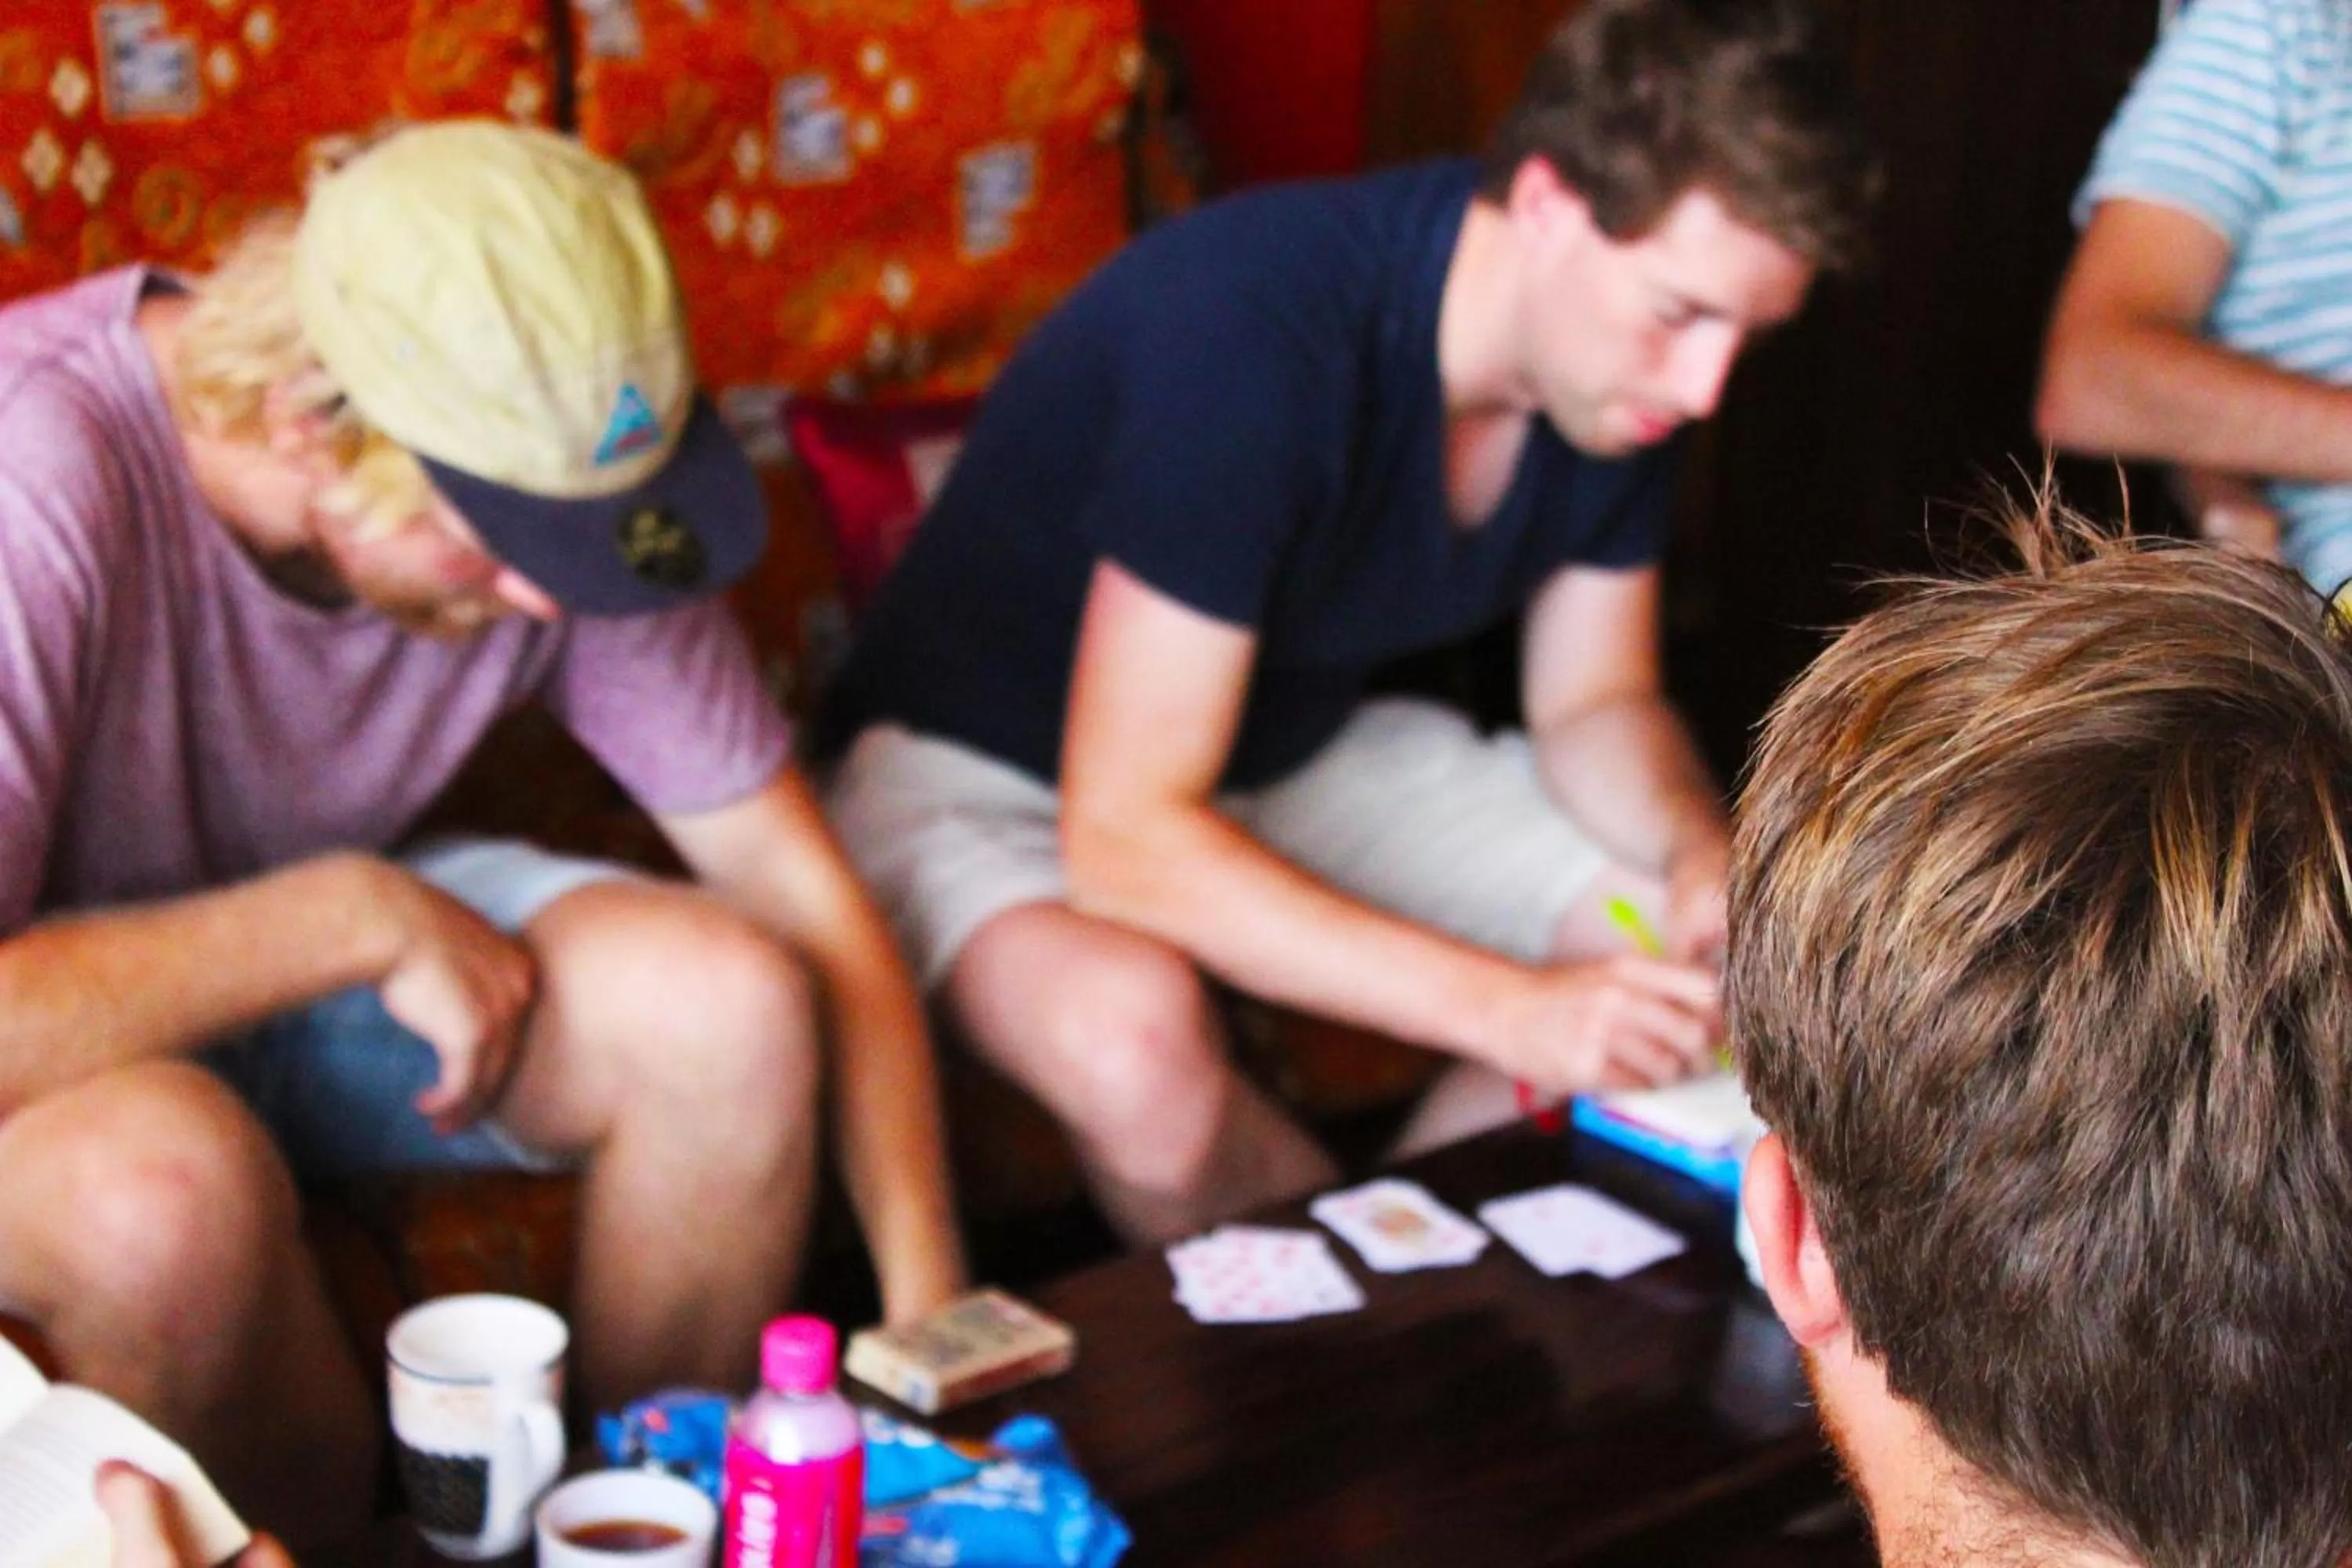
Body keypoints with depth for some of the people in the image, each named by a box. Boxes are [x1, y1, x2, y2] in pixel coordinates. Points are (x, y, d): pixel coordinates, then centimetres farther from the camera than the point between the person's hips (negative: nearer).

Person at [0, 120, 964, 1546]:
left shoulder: (538, 467, -17)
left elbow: (798, 886, -11)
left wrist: (931, 1318, -17)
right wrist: (356, 916, -30)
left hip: (320, 945, 4)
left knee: (726, 999, -23)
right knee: (166, 1176, -38)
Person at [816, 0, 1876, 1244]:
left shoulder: (1626, 365, -11)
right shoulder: (1252, 332, -35)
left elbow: (1597, 703, 3)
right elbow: (1126, 833, -37)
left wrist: (1699, 849, -21)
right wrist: (1510, 1011, -42)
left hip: (1297, 743, 7)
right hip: (981, 766, -7)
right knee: (1132, 1033, -39)